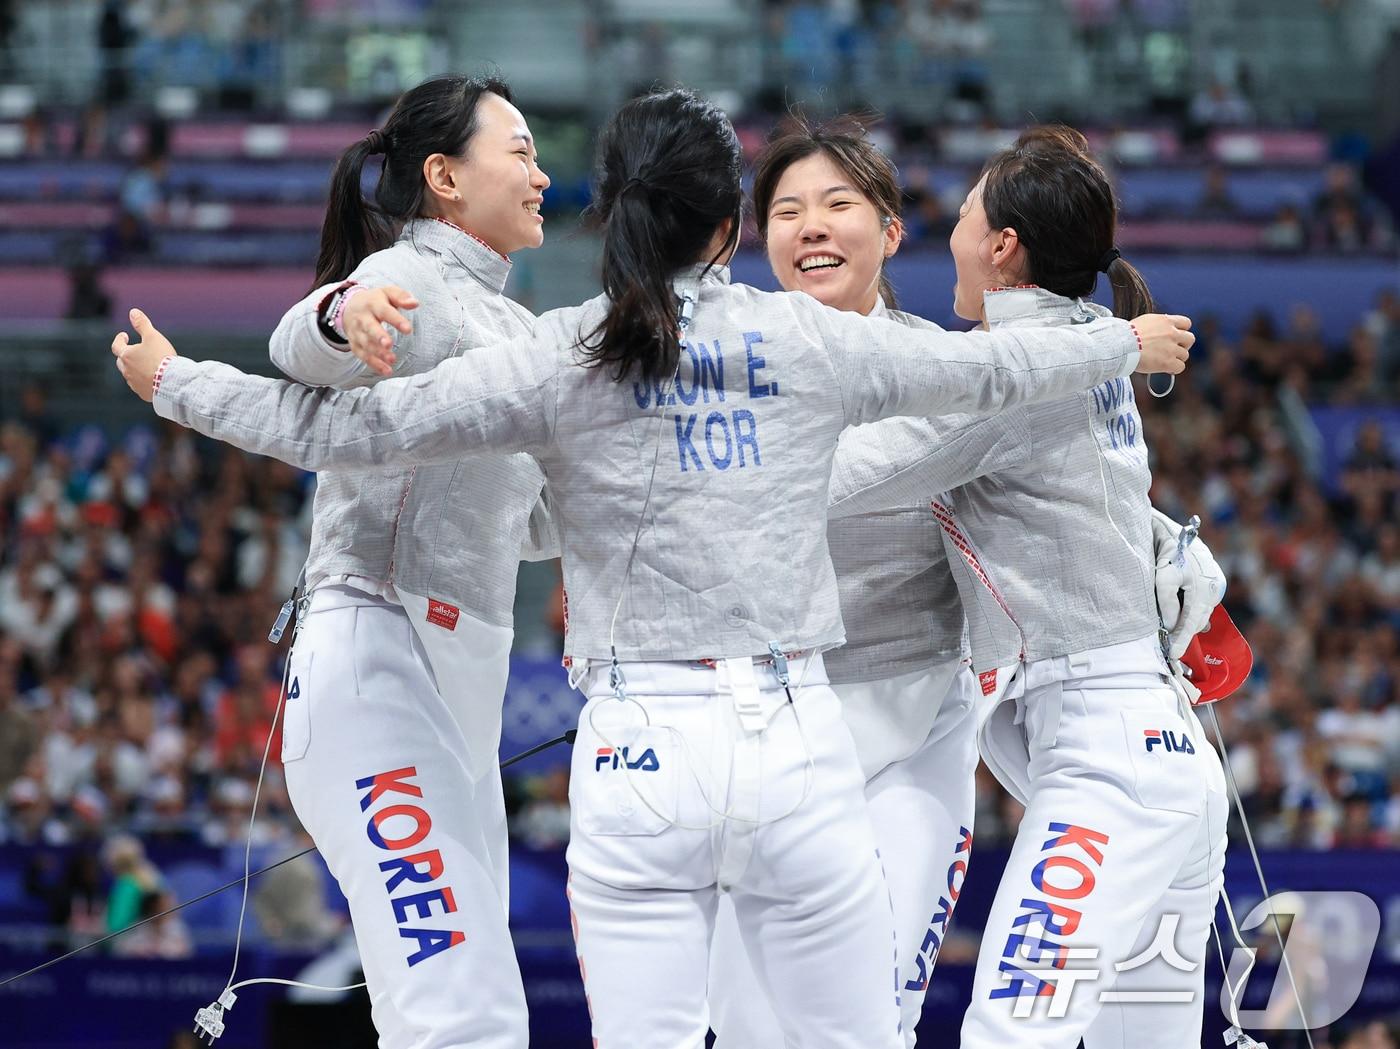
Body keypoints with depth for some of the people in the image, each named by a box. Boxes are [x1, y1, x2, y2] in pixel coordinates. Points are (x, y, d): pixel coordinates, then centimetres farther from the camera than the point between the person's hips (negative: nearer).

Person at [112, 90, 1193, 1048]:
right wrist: (1128, 343, 37)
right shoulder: (807, 340, 4)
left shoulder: (560, 359, -1)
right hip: (798, 738, 1)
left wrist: (175, 382, 12)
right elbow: (987, 368, 18)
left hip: (642, 751, -1)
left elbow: (353, 428, -1)